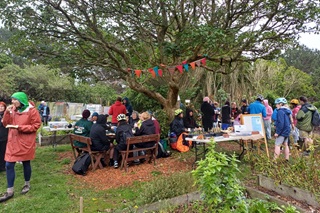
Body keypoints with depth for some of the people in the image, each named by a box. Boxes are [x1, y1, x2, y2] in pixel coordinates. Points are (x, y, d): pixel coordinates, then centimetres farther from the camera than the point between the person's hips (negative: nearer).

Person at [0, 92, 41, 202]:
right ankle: (10, 191, 16)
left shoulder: (32, 110, -12)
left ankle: (27, 184, 33)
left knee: (26, 163, 11)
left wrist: (19, 127, -20)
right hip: (12, 142, 5)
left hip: (26, 142, -5)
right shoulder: (12, 109, 5)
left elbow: (36, 126, -14)